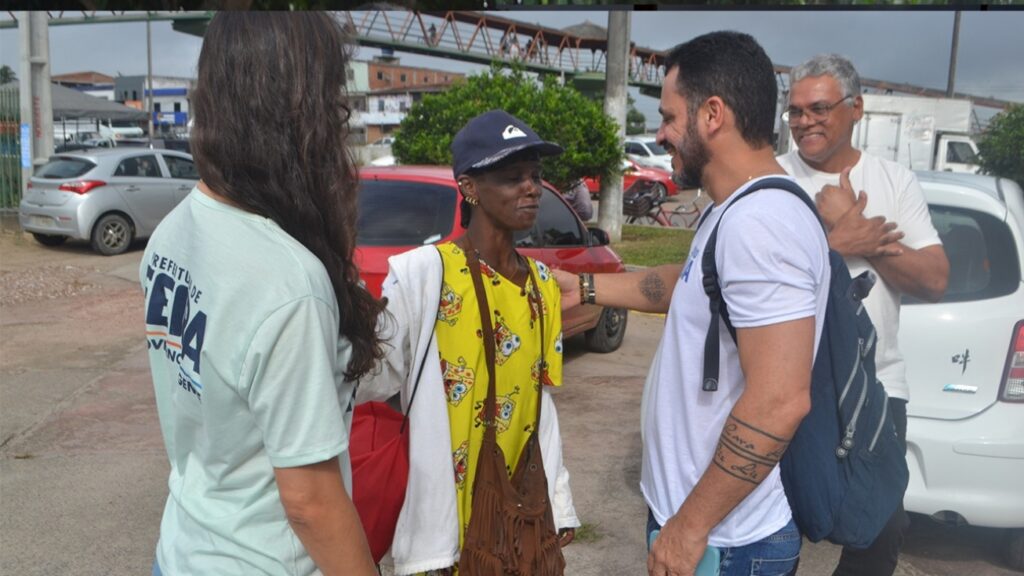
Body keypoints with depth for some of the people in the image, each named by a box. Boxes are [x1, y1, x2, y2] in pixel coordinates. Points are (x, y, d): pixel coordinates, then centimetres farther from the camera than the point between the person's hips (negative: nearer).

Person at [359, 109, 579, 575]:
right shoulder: (423, 272, -17)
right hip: (444, 518, -6)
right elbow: (376, 378, -20)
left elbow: (540, 400, 9)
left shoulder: (542, 283, 4)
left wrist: (557, 502, 10)